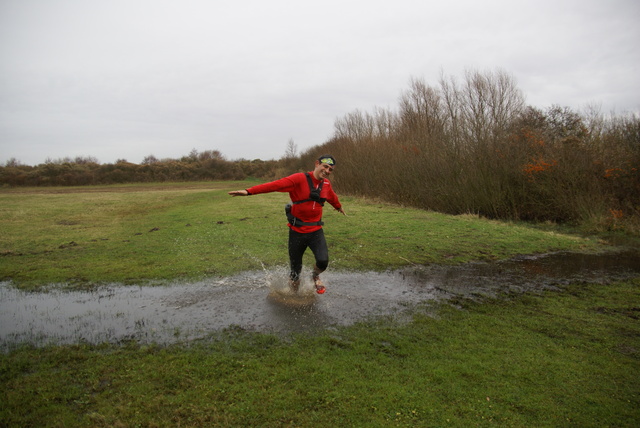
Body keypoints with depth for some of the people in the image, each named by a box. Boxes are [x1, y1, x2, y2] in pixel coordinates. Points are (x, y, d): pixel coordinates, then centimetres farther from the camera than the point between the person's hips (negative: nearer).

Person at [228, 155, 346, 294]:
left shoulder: (326, 184, 6)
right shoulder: (300, 179, -11)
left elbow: (332, 197, 29)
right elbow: (276, 185, -21)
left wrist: (339, 207, 49)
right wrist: (249, 191, -31)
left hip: (316, 231, 3)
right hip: (297, 232, -3)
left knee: (323, 260, -20)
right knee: (295, 270, 6)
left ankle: (316, 276, 16)